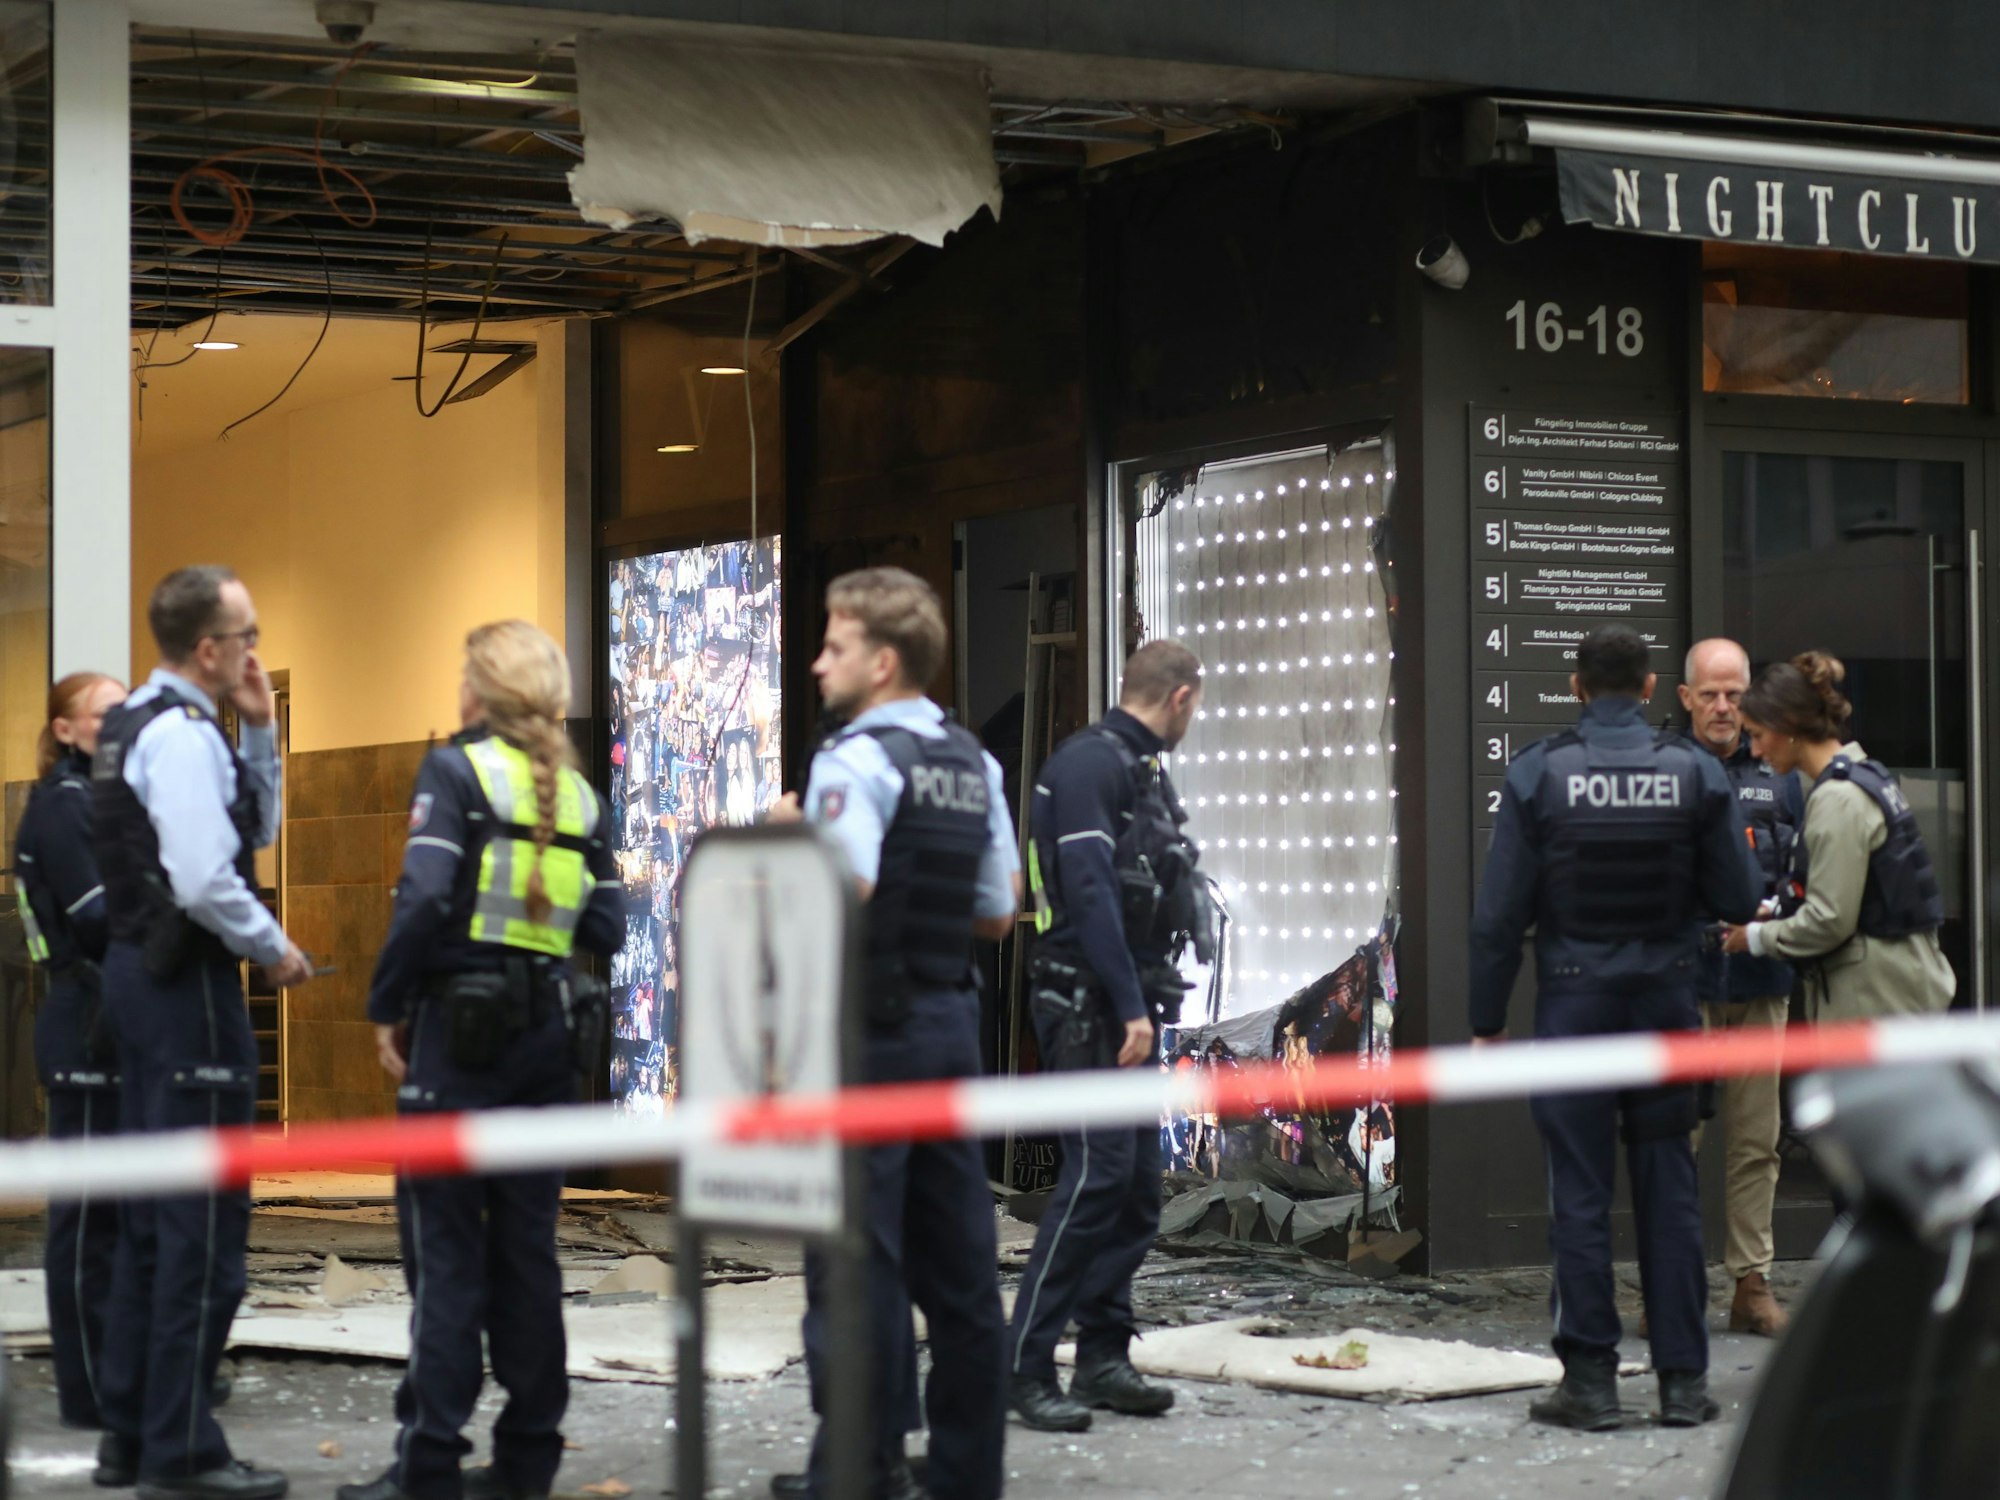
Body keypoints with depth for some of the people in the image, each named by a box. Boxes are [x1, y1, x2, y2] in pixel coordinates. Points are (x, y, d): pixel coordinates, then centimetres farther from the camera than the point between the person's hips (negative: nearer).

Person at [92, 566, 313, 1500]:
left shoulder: (139, 725, 15)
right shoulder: (181, 736, -16)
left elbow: (256, 830, 21)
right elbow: (205, 881, -26)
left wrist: (258, 732, 10)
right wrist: (274, 949, -11)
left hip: (141, 969, 11)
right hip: (187, 980, -11)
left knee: (150, 1217, 15)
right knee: (204, 1218, -6)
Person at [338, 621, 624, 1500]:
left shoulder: (457, 770, -6)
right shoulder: (578, 793, 11)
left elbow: (424, 897, -16)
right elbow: (605, 930, 6)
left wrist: (386, 1007, -8)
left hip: (461, 1025, -5)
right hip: (550, 1029, 5)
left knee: (444, 1244, -2)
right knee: (526, 1243, 11)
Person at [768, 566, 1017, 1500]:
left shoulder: (856, 759, -12)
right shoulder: (974, 765, 13)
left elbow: (843, 894, -25)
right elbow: (997, 915, 14)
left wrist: (790, 837, -8)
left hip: (869, 1028, -8)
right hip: (951, 1019, 8)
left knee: (856, 1257, -2)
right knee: (957, 1257, 10)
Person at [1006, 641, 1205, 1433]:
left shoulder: (1145, 771, 18)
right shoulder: (1089, 763, -12)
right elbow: (1089, 892, -20)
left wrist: (1150, 1002, 15)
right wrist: (1131, 1009, -21)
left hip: (1131, 1005, 10)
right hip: (1088, 1004, -10)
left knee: (1137, 1183, 9)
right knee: (1096, 1173, -14)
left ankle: (1103, 1356, 15)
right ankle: (1024, 1366, -10)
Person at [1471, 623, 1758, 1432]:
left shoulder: (1537, 773, -5)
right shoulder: (1696, 772, -1)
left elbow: (1499, 915, -6)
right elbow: (1738, 901, 1)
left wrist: (1487, 1019, 2)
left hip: (1573, 1001, -2)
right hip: (1666, 1000, 2)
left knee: (1579, 1192, 2)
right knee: (1669, 1191, 7)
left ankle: (1590, 1378, 3)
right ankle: (1683, 1380, 9)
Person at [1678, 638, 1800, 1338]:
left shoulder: (1777, 775, 13)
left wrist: (1772, 915, -4)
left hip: (1760, 982, 3)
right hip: (1681, 983, -3)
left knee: (1756, 1141, 6)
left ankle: (1753, 1282, 12)